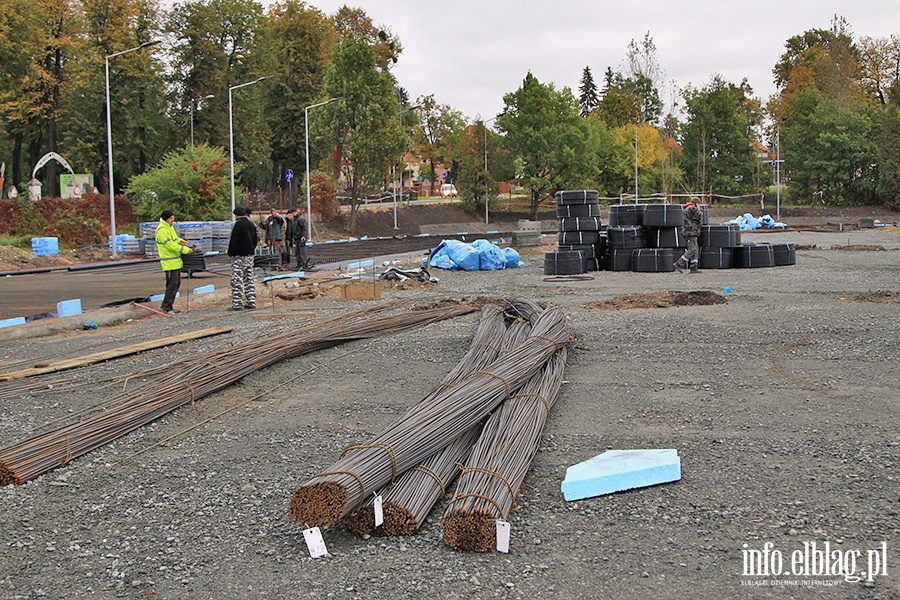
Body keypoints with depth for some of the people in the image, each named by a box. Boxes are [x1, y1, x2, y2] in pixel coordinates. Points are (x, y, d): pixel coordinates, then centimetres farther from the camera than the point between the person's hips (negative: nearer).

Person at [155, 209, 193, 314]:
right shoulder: (162, 230, -17)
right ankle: (167, 307, 0)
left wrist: (180, 241, 2)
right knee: (172, 284, -8)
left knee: (177, 282, 14)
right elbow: (170, 245, -21)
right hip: (169, 262, -10)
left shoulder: (170, 227, 14)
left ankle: (166, 305, 22)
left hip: (176, 261, 10)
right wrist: (185, 250, -19)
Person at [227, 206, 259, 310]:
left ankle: (237, 303, -10)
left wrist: (230, 253, -7)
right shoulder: (251, 224, 12)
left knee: (237, 279, -6)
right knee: (249, 278, 11)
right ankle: (251, 302, 12)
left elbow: (234, 240, -15)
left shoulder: (238, 224, -12)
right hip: (250, 255, 8)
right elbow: (255, 240, 19)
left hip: (239, 255, -8)